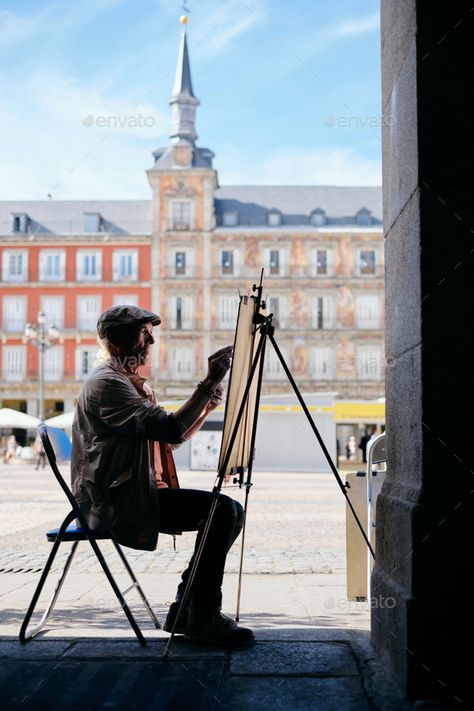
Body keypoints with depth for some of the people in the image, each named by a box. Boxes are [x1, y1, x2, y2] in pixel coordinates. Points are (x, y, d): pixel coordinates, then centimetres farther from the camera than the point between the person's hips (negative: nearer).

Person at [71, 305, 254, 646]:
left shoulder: (134, 383, 21)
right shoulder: (106, 382, -13)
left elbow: (172, 437, 21)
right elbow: (170, 428, -24)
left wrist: (208, 405, 5)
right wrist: (209, 384, -22)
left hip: (135, 496, 10)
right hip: (118, 502, -10)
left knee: (230, 511, 2)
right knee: (222, 509, -20)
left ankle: (188, 610, 5)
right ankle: (203, 618, -14)